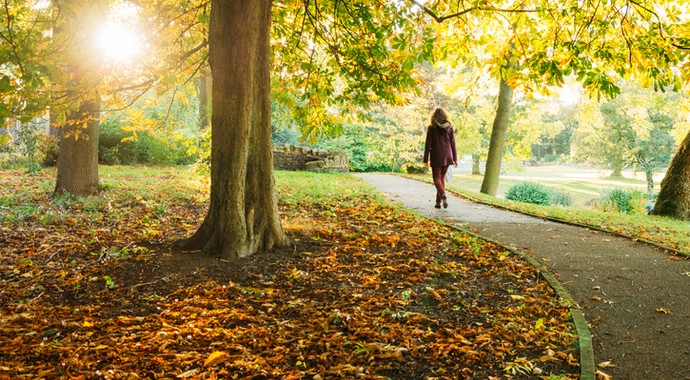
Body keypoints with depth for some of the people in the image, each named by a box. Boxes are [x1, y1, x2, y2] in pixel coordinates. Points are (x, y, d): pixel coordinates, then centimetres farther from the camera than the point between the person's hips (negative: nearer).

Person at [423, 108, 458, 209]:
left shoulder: (431, 128, -6)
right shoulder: (449, 127, 4)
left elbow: (428, 144, -7)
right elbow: (453, 143, 4)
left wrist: (426, 160, -3)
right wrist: (455, 158, 9)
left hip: (436, 156, -3)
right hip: (447, 156, 4)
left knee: (437, 178, 3)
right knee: (442, 178, 14)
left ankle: (443, 195, -25)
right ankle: (438, 202, 15)